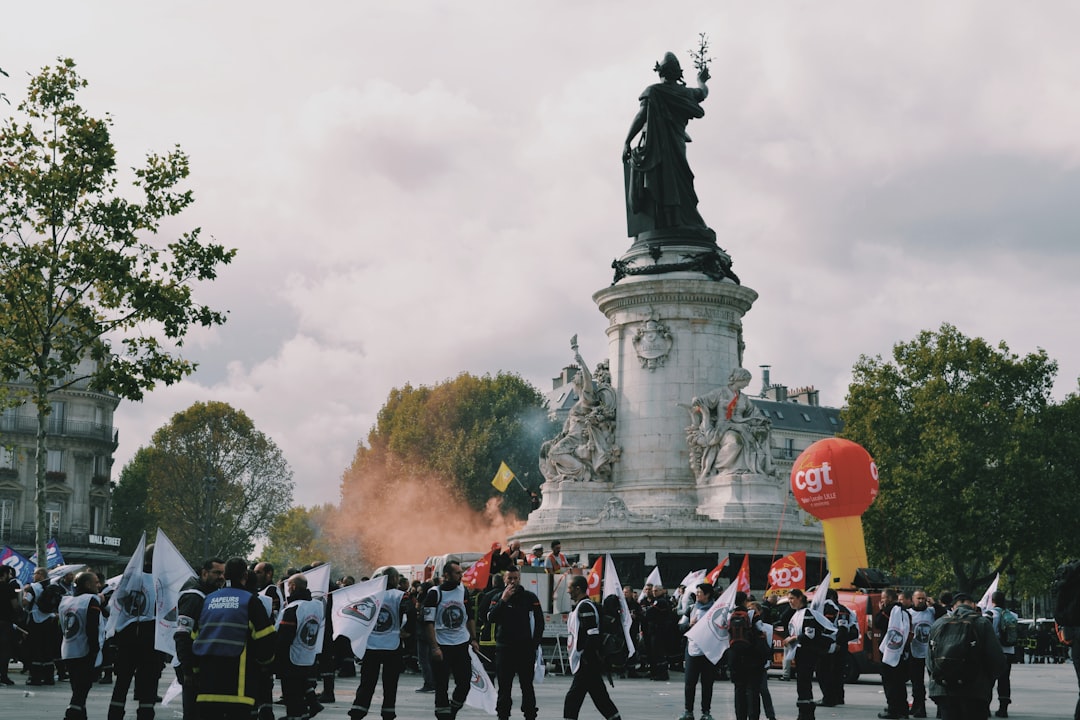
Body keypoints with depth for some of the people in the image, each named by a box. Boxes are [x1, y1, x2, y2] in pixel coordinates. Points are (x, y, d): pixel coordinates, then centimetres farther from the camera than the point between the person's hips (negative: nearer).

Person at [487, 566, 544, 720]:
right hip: (504, 648, 1)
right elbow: (490, 618, -10)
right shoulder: (497, 598, 5)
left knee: (527, 686, 2)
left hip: (525, 648, -1)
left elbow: (539, 621, 5)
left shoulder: (529, 597, 2)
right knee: (504, 686, 4)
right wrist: (503, 600, -17)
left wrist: (535, 644, 0)